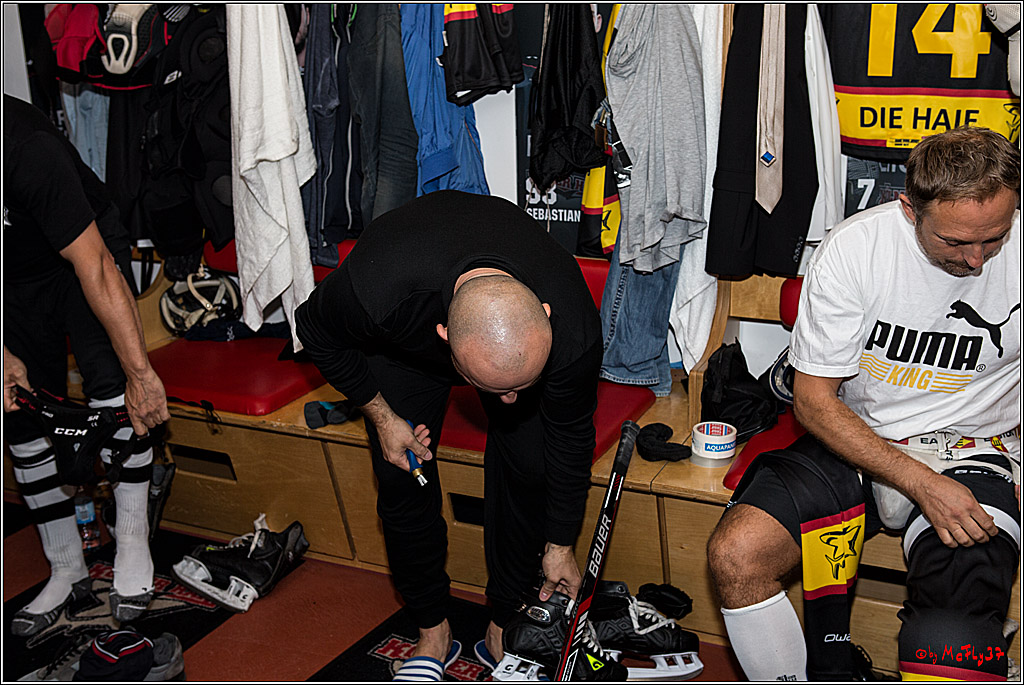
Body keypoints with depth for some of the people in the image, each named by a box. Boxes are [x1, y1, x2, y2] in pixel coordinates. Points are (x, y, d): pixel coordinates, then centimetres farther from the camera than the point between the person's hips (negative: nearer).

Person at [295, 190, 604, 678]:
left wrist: (559, 546, -6)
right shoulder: (376, 289, -45)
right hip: (406, 349, 0)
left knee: (530, 467, -11)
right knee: (401, 477, -5)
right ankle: (432, 629, 16)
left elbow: (570, 436, -18)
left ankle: (505, 624, 10)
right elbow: (318, 333, -17)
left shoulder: (574, 328, -38)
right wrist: (382, 417, -16)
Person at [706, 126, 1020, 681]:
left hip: (969, 453, -1)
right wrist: (922, 484, -18)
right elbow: (814, 401, -9)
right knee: (734, 555, -21)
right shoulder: (851, 250, -13)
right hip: (854, 441, 2)